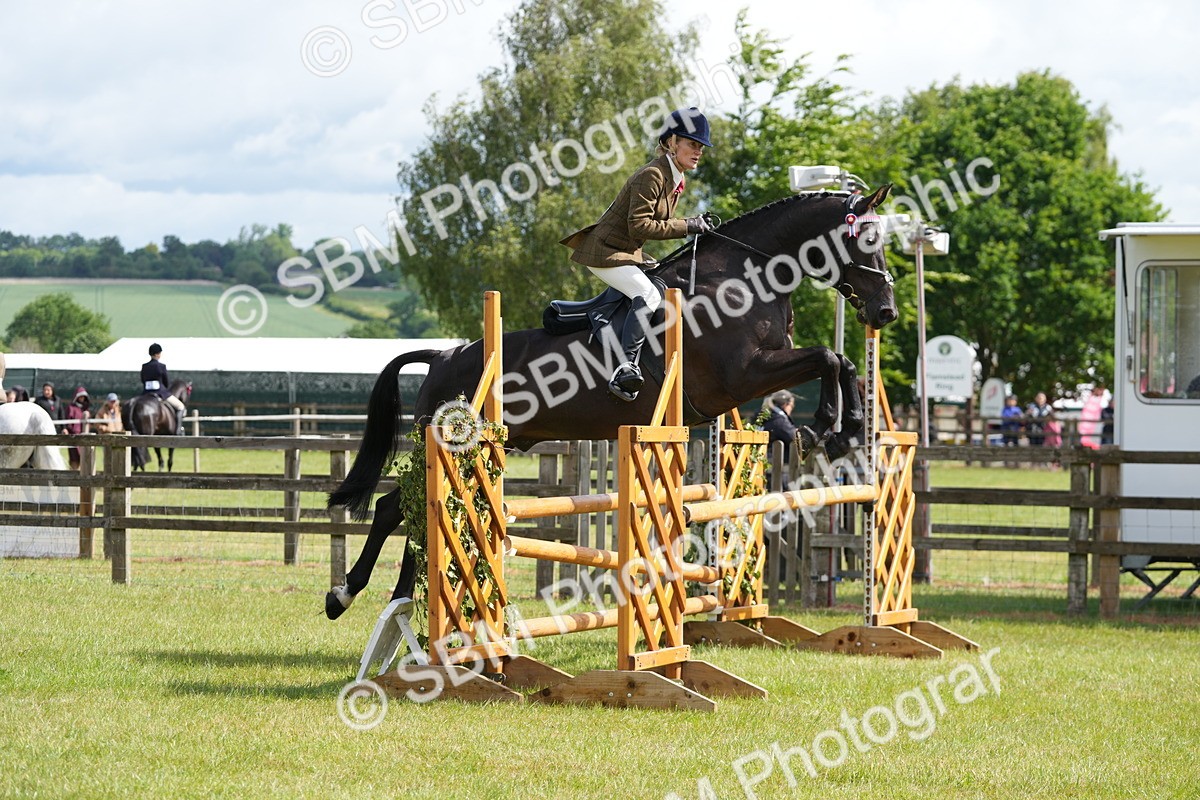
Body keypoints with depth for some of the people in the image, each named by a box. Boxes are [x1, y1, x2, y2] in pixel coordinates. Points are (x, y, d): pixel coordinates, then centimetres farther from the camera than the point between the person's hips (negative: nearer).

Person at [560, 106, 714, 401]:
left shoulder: (676, 181, 10)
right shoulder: (652, 176, -20)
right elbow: (639, 227, -27)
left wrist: (694, 224, 3)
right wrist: (686, 227, -25)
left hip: (629, 254, 10)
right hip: (605, 252, -10)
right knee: (648, 296, -28)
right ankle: (626, 367, -38)